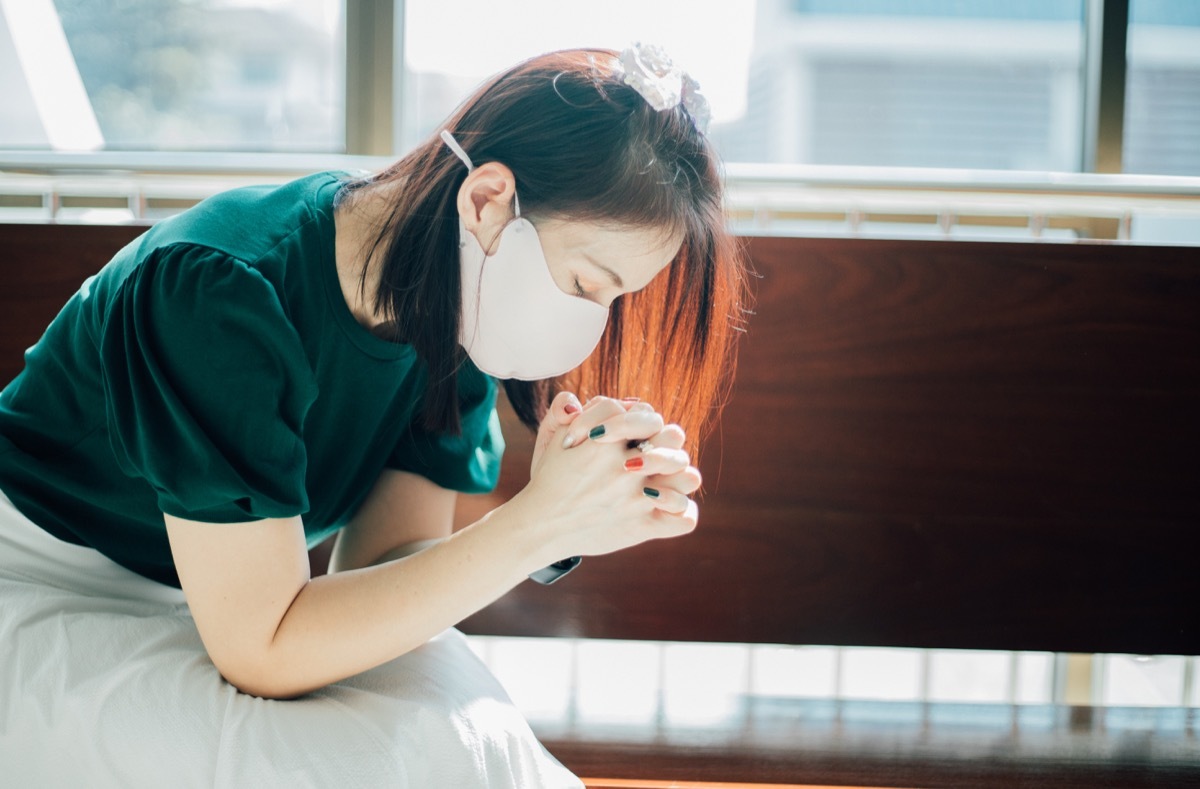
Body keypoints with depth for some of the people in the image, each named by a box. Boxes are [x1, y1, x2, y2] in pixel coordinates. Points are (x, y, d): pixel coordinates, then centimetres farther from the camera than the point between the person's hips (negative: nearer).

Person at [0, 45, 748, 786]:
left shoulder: (459, 306, -9)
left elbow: (380, 574, -13)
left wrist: (563, 526, -31)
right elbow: (265, 651, -30)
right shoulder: (219, 295, -31)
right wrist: (536, 522, -36)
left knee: (456, 721, -22)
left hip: (225, 602, 6)